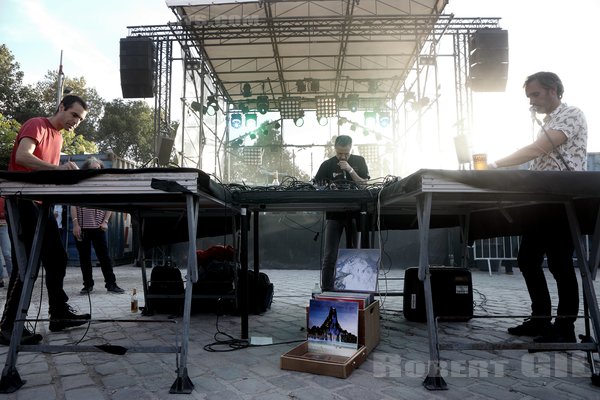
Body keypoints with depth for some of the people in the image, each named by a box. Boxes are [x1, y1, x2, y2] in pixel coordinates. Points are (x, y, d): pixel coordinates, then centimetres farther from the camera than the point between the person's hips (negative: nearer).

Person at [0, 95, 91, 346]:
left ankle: (59, 313, 17)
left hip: (41, 203, 9)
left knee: (57, 258, 8)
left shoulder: (58, 136, 19)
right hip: (22, 201, -9)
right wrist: (58, 168, -38)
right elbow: (22, 156, -25)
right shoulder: (37, 125, -8)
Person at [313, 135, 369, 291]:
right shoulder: (327, 165, 2)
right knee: (329, 256, -3)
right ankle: (326, 290, 4)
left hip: (354, 213, 1)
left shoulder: (359, 161, 6)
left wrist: (350, 170, -12)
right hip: (334, 214, -1)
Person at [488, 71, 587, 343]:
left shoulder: (571, 115, -7)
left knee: (559, 263, -5)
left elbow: (536, 150, -20)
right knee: (527, 260, 9)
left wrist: (496, 166, -20)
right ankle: (540, 320, 20)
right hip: (541, 202, 9)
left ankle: (565, 328, 8)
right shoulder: (547, 124, 21)